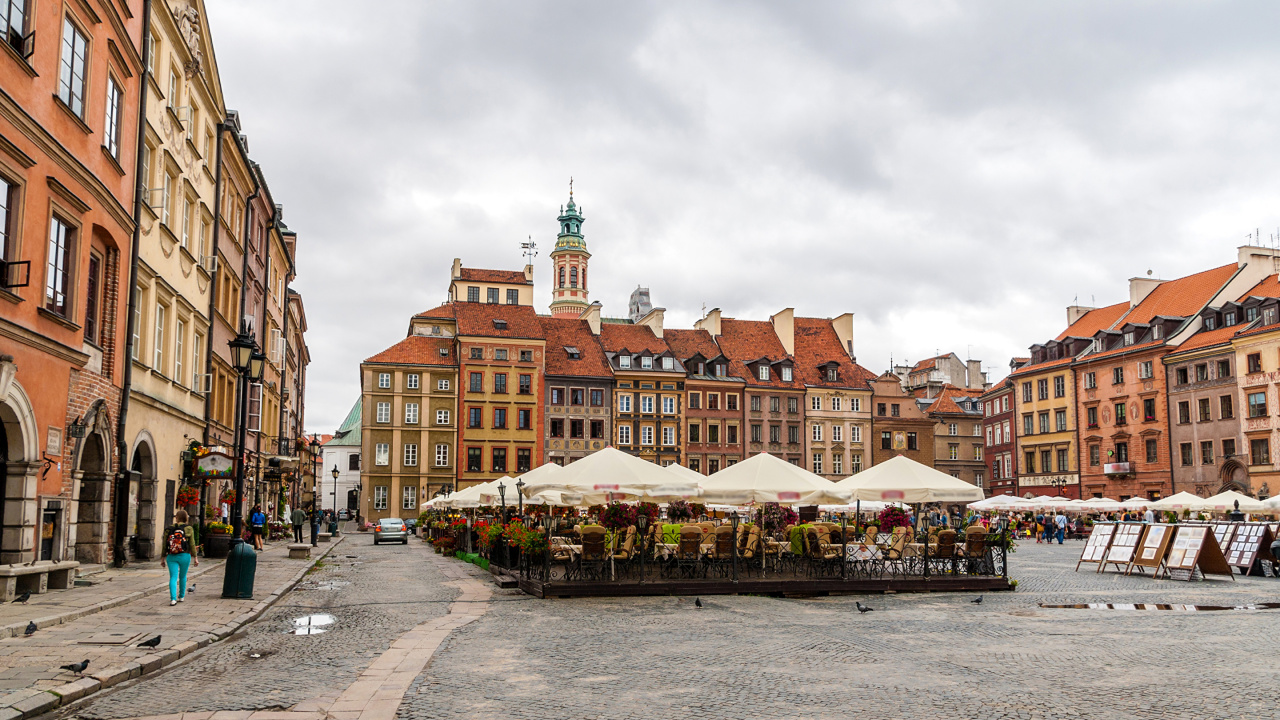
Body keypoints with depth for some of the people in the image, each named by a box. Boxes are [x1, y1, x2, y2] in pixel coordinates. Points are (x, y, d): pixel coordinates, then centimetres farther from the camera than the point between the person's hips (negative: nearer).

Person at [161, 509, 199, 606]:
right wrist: (195, 558, 2)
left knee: (173, 577, 0)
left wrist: (163, 558, 12)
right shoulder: (188, 529, -4)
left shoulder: (168, 529, -1)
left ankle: (173, 599, -15)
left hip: (171, 557, 0)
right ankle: (181, 597, 28)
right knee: (183, 576, 17)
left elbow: (164, 546, 2)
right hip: (184, 556, 0)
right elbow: (192, 545, -4)